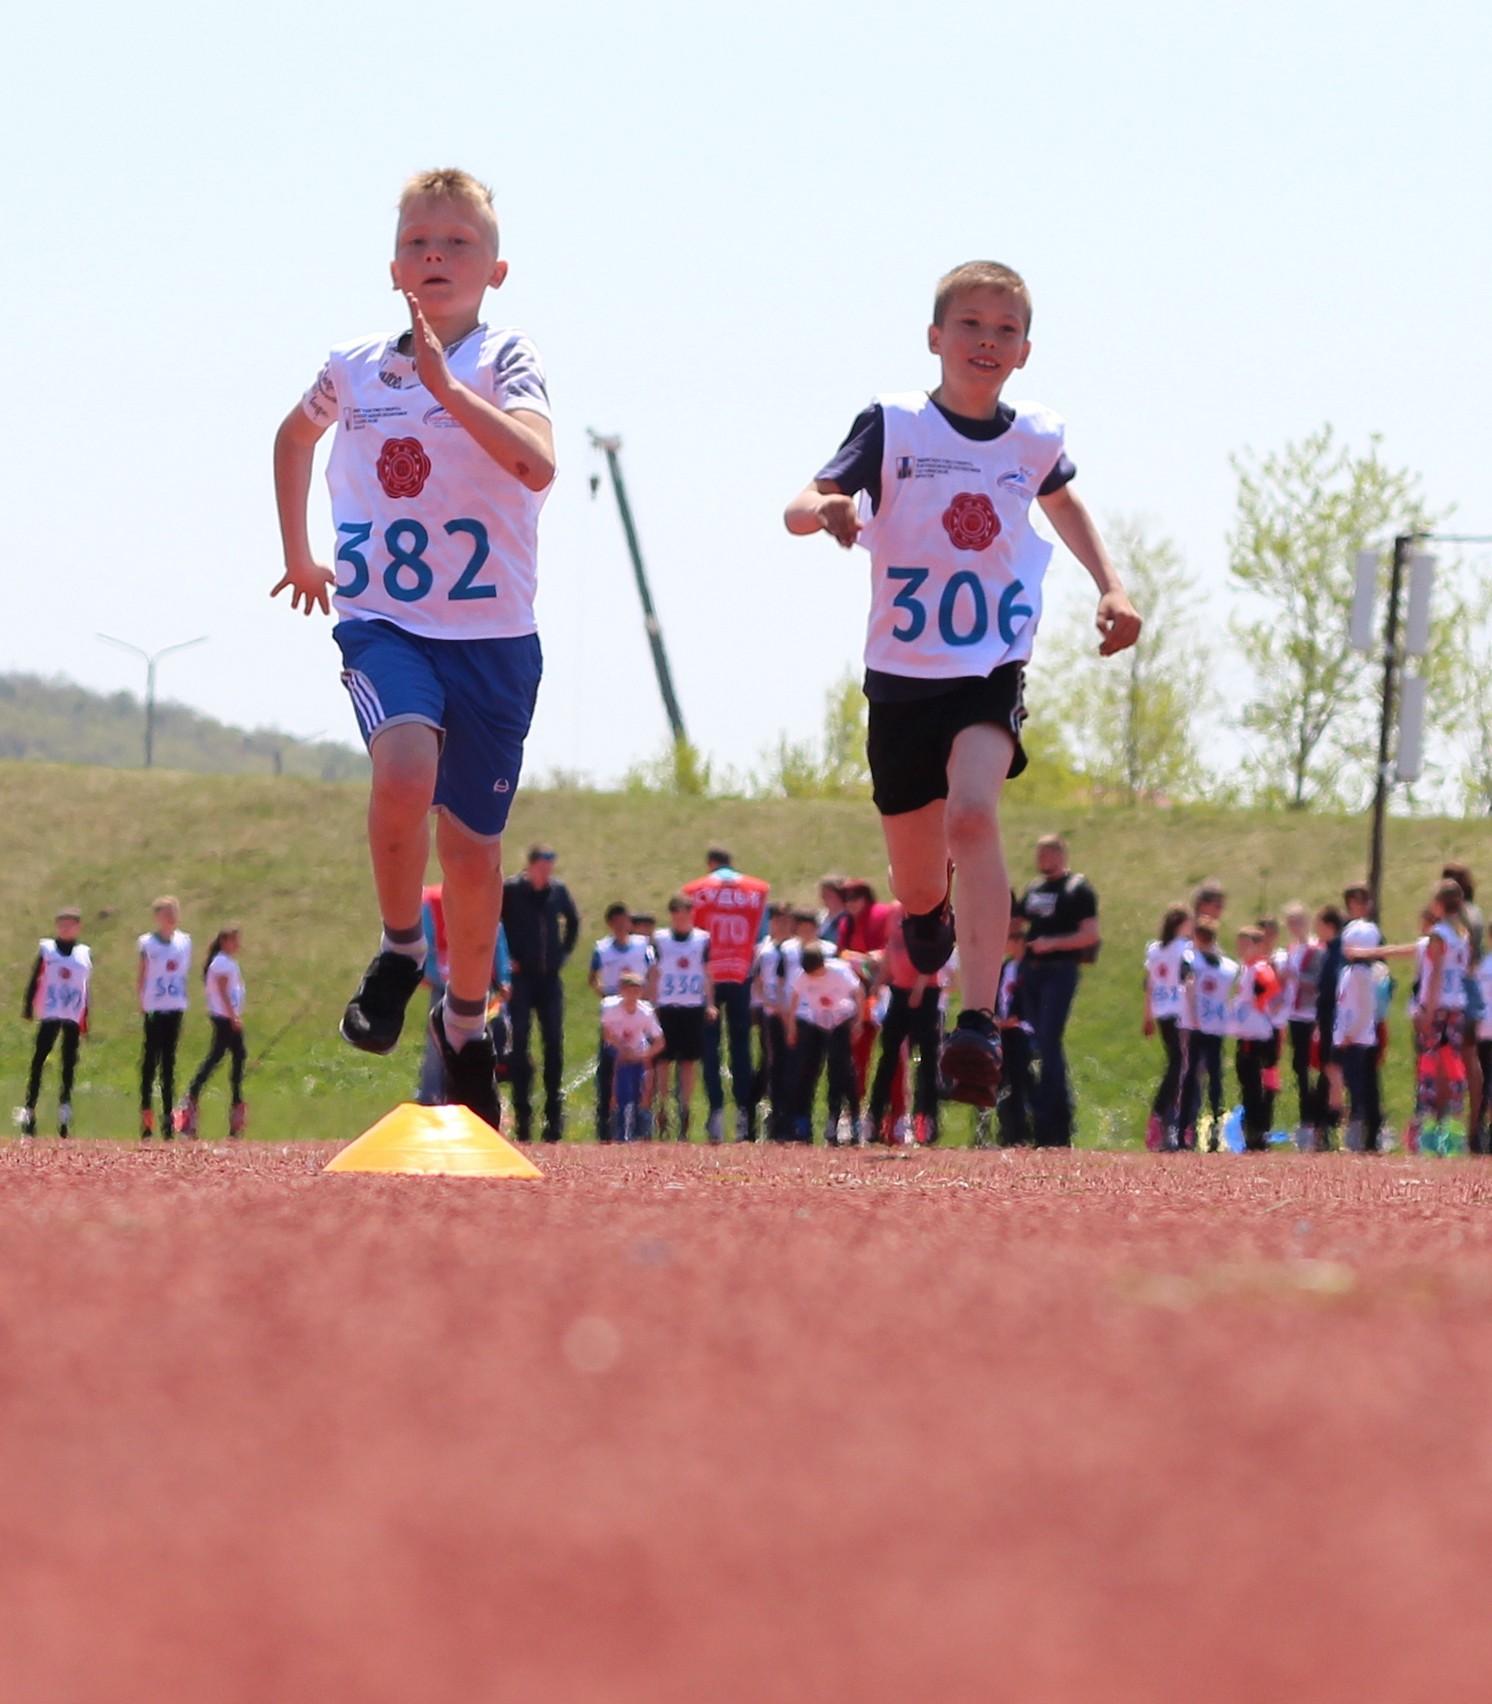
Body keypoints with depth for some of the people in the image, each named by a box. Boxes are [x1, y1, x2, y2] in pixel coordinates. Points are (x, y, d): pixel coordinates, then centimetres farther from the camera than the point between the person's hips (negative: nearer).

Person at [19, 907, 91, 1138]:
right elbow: (34, 979, 4)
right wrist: (28, 1006, -4)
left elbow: (85, 989, 16)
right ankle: (29, 1109, -7)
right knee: (38, 1061, -7)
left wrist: (86, 1019, 14)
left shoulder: (84, 954, 12)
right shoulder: (46, 949, 4)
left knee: (69, 1065, 1)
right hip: (49, 1014, -2)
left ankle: (65, 1112, 3)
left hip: (73, 1017, 2)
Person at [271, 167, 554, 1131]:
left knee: (472, 842, 8)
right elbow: (295, 436, 28)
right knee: (406, 765, -29)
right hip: (383, 623, 1)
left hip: (491, 634, -1)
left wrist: (446, 383, -32)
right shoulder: (353, 371, 4)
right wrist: (298, 553, 29)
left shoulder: (505, 363, -7)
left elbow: (537, 465, -27)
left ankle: (467, 1020, 32)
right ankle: (399, 952, -8)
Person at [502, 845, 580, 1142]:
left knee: (554, 1044, 3)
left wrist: (564, 953, 13)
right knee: (520, 1043, -5)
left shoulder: (558, 890, 5)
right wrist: (504, 959, -7)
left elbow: (573, 921, 22)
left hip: (550, 977, 4)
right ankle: (523, 1116, -1)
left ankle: (554, 1114, 10)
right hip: (521, 978, -4)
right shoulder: (511, 891, -8)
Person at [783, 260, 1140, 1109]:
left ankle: (980, 1024, -34)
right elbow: (800, 507, -10)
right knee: (918, 886, 9)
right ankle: (931, 910, 50)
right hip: (903, 677, 0)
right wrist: (828, 509, -34)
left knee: (974, 813, -29)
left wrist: (1111, 586, 13)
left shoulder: (1036, 438, 3)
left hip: (993, 671, 0)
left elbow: (1063, 500, 25)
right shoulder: (894, 425, -5)